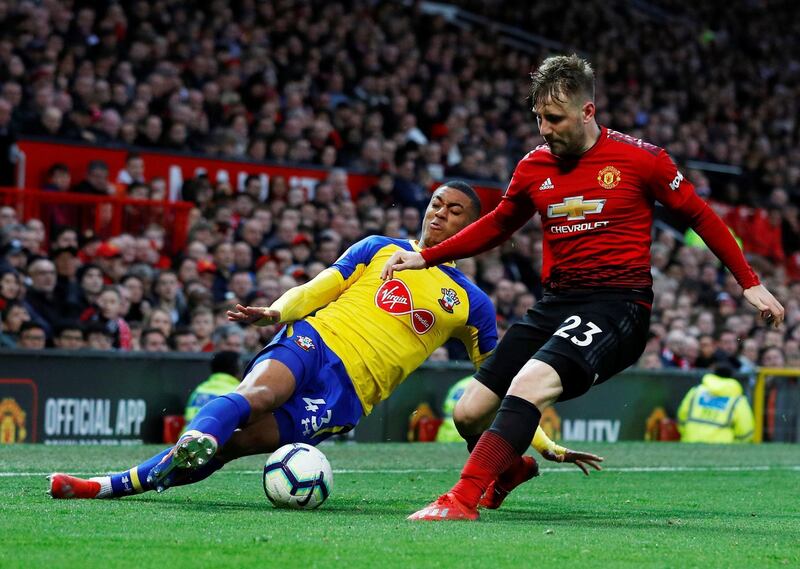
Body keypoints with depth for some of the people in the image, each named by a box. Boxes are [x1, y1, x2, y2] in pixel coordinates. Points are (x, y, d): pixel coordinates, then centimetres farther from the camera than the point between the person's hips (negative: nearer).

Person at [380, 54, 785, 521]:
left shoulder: (641, 159, -4)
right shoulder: (534, 167, 8)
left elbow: (700, 215, 6)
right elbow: (498, 226, 25)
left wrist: (750, 283, 6)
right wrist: (426, 257, 16)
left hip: (618, 306, -6)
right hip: (556, 304, 6)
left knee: (530, 384, -31)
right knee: (469, 414, 1)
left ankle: (463, 500, -33)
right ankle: (509, 467, 35)